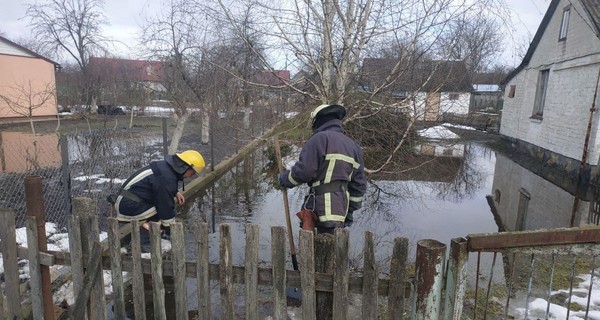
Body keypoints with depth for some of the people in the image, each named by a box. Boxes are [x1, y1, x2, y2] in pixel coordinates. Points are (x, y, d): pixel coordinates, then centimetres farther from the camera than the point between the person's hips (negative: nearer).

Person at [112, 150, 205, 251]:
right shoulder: (167, 179, -24)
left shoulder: (166, 165, 5)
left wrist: (176, 192, 11)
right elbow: (166, 206, -19)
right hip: (129, 205, -10)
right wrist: (171, 231, -9)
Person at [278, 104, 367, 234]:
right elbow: (359, 184, 19)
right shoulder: (353, 145, 19)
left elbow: (304, 170, -13)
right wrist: (350, 210, 24)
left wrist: (284, 179, 6)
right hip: (341, 211, 8)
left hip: (323, 207, -7)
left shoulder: (319, 139, -5)